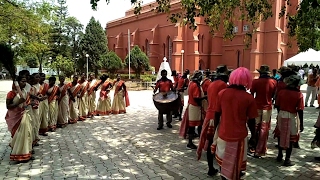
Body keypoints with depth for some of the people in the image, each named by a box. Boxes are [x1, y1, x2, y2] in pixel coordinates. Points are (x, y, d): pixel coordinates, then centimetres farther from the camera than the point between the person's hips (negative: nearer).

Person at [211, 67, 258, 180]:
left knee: (224, 162, 21)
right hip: (239, 136, -2)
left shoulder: (221, 93, -7)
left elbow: (216, 115, 0)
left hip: (223, 134, 2)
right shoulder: (249, 98, -13)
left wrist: (216, 131, 14)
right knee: (235, 165, 15)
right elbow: (251, 122, -7)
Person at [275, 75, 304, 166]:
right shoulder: (299, 94, -14)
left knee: (281, 136, 19)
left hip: (282, 115, 4)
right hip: (292, 117, -4)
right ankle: (287, 159, 14)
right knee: (291, 138, 8)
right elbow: (300, 110, -13)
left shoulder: (281, 92, -4)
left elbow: (277, 106, 1)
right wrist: (301, 124, -5)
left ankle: (280, 155, 30)